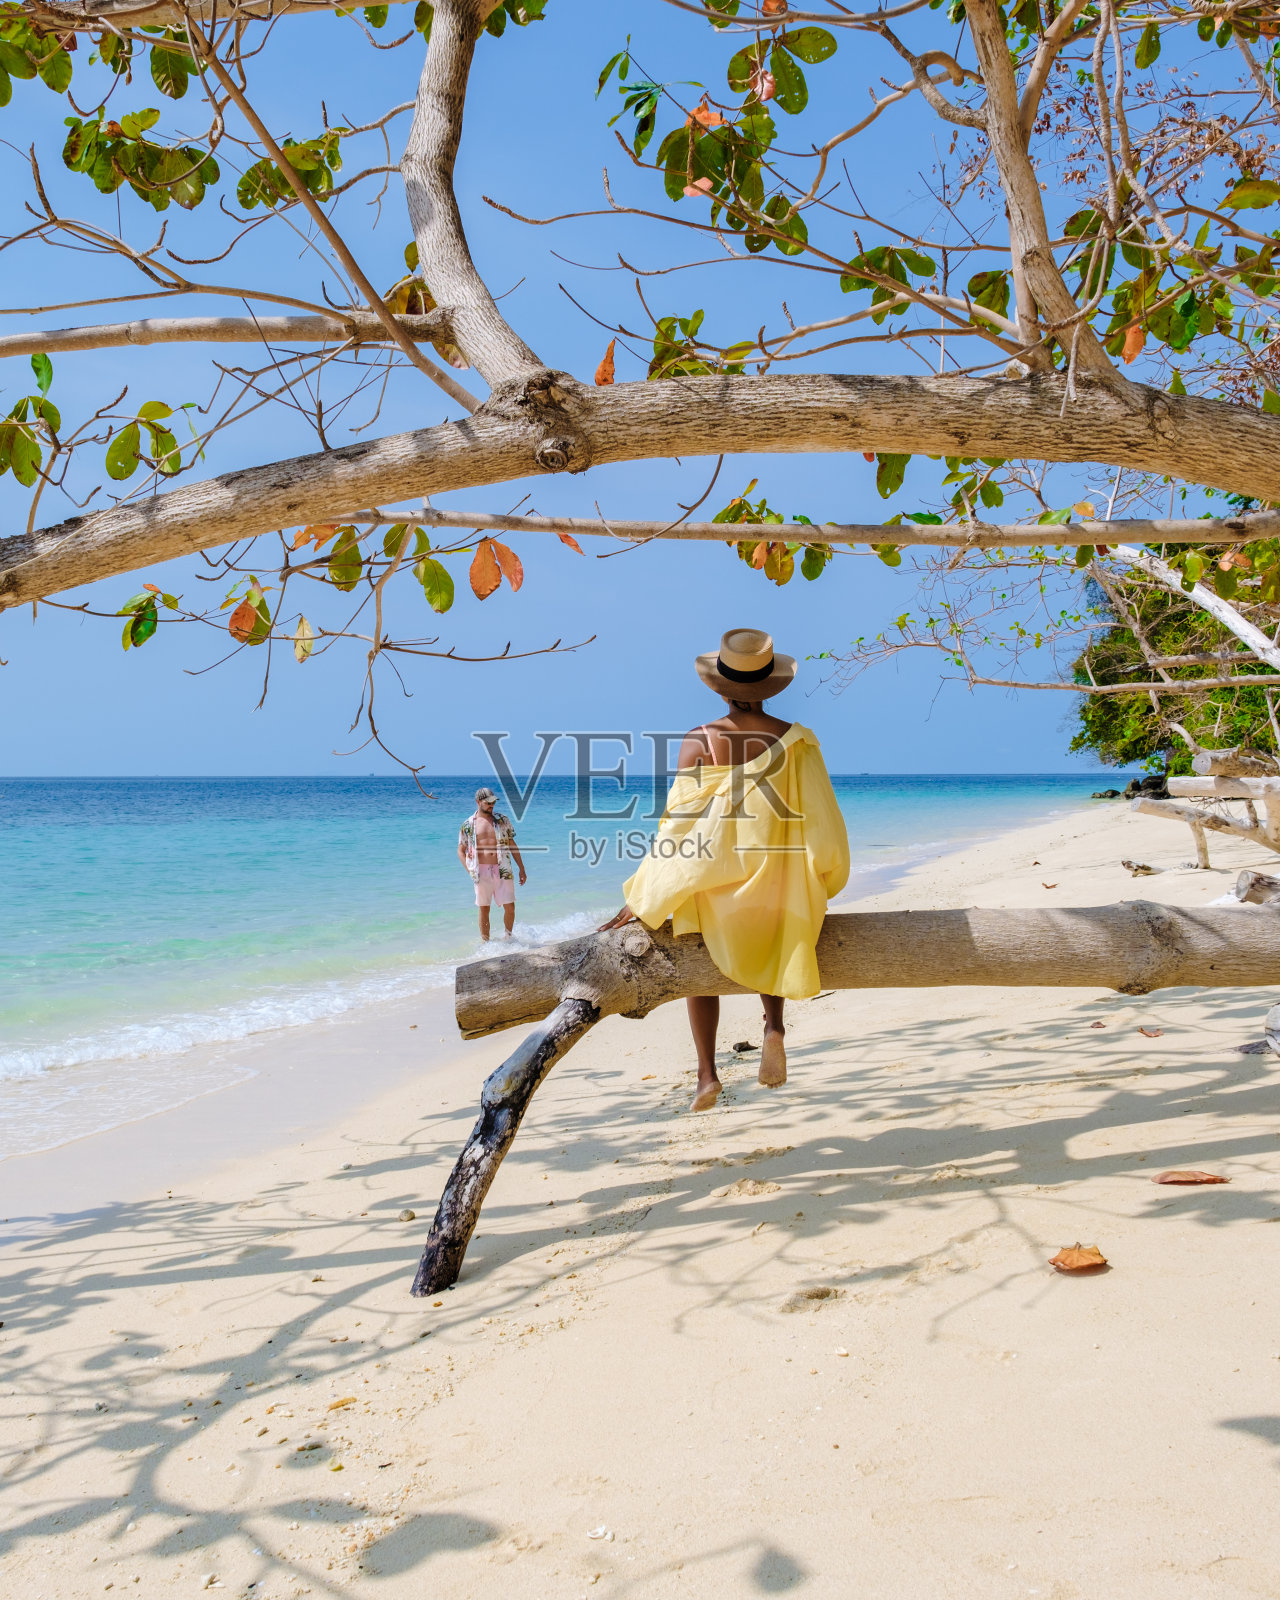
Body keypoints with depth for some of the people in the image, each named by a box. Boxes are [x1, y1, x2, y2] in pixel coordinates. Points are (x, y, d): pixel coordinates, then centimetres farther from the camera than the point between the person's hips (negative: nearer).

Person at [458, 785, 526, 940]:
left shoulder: (502, 820, 9)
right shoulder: (468, 825, 5)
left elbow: (512, 845, 13)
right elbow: (461, 851, 9)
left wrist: (522, 869, 11)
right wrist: (470, 870, -5)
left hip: (503, 870, 1)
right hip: (482, 872, -1)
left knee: (510, 908, -3)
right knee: (484, 910, 2)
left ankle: (507, 937, 19)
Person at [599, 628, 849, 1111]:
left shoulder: (699, 741, -8)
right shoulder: (795, 740, -4)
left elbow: (678, 823, -8)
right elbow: (818, 819, -2)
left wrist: (640, 903, 0)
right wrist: (819, 887, 15)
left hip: (711, 879, -1)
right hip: (776, 881, 1)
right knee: (768, 943, 33)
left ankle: (707, 1074, 15)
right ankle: (774, 1025, 7)